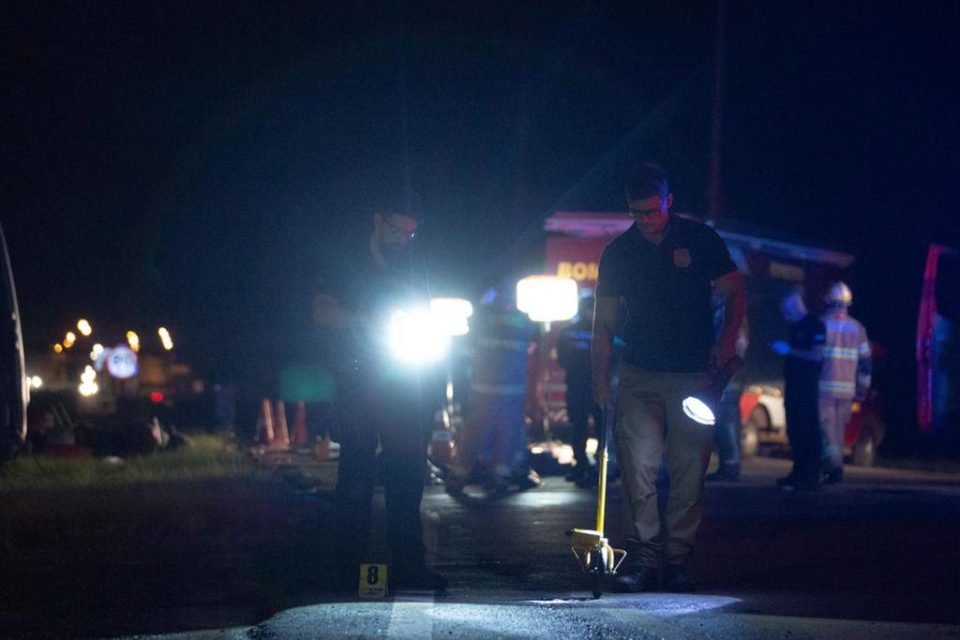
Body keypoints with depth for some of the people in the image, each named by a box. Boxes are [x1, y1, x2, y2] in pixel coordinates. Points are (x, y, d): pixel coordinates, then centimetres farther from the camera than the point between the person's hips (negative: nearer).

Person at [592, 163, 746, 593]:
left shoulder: (699, 239, 1)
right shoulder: (618, 252, 5)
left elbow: (735, 292, 8)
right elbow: (604, 321, 8)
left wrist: (727, 340, -8)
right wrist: (600, 378, 0)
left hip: (693, 376, -1)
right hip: (639, 376, 1)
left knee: (688, 472, -1)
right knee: (638, 468, -11)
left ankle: (677, 560, 6)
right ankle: (645, 557, -8)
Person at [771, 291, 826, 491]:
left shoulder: (814, 325, -9)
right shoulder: (796, 326, 18)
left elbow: (817, 355, -18)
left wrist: (789, 350, -14)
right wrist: (781, 348, 11)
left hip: (808, 386, -9)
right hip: (793, 384, 9)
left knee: (808, 431, -9)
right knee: (794, 430, 10)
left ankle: (810, 477, -9)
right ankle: (799, 473, 16)